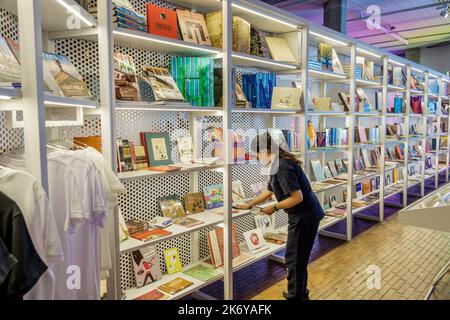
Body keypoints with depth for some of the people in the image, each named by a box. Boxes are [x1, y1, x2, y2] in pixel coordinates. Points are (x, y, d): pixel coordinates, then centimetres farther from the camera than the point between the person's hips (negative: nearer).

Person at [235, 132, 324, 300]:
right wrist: (249, 205, 28)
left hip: (304, 217, -10)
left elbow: (297, 197, -26)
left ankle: (295, 296, 17)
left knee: (294, 260, 3)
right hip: (305, 215, 10)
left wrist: (274, 207, -15)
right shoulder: (279, 164, 10)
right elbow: (269, 191, 22)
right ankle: (301, 293, 36)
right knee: (299, 258, 21)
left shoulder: (282, 167, -23)